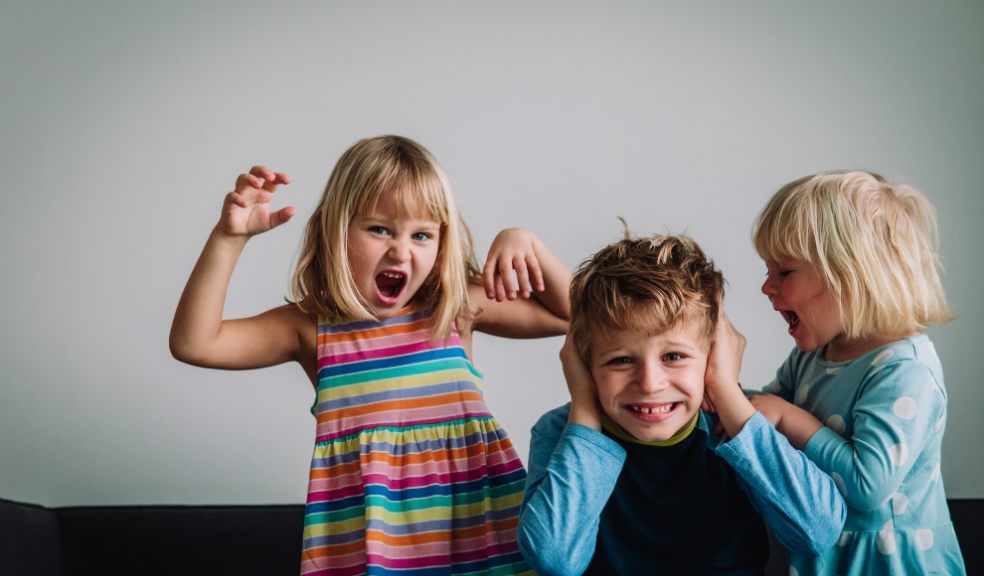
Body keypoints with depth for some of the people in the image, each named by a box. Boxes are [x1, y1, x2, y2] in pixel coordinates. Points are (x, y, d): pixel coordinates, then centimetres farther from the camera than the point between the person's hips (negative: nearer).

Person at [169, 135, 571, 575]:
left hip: (473, 518, 1)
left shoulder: (458, 308, 2)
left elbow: (570, 314, 8)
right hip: (365, 531, -1)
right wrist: (228, 239, -18)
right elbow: (193, 343, -10)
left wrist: (525, 244, -7)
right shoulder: (312, 326, -2)